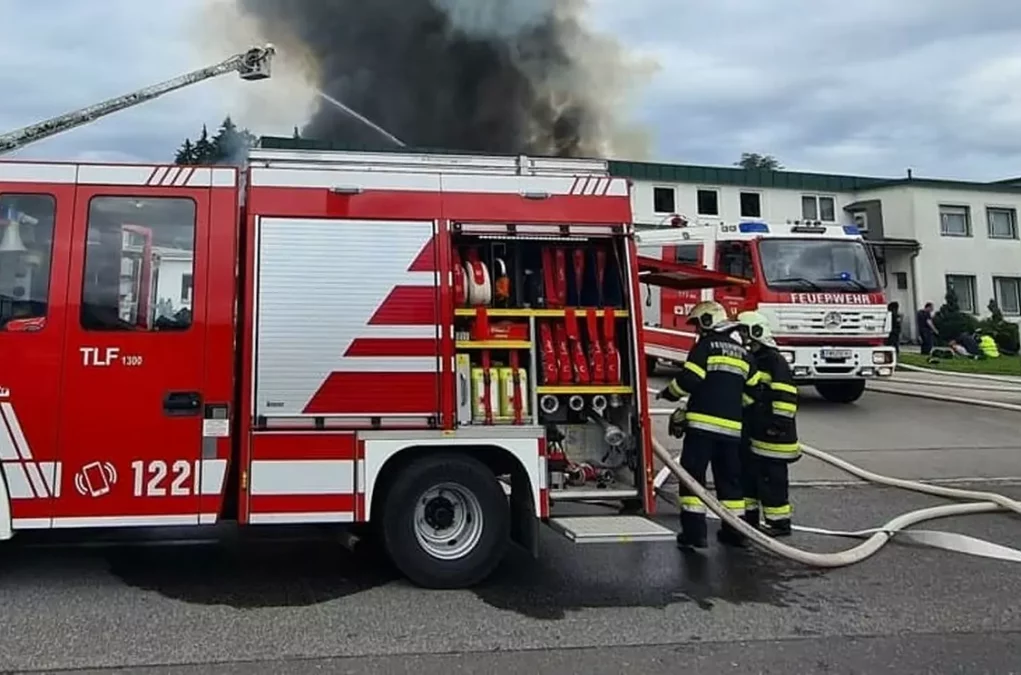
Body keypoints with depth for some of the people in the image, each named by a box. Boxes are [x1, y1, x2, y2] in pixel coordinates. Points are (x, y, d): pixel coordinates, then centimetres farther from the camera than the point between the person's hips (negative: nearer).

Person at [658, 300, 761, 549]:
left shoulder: (705, 346, -5)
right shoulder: (744, 353, 15)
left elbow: (688, 380, -14)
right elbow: (751, 392, 16)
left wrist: (668, 394, 3)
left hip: (703, 423, -6)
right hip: (732, 426, 6)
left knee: (693, 475, -1)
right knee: (730, 479, 14)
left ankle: (694, 531, -3)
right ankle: (734, 531, 18)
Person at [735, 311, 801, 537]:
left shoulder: (774, 360, -13)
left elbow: (785, 394, -20)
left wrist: (780, 421, -23)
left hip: (770, 432, -9)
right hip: (751, 431, 10)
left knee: (772, 476, -4)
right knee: (748, 472, 15)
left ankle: (779, 521, 5)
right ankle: (749, 515, 26)